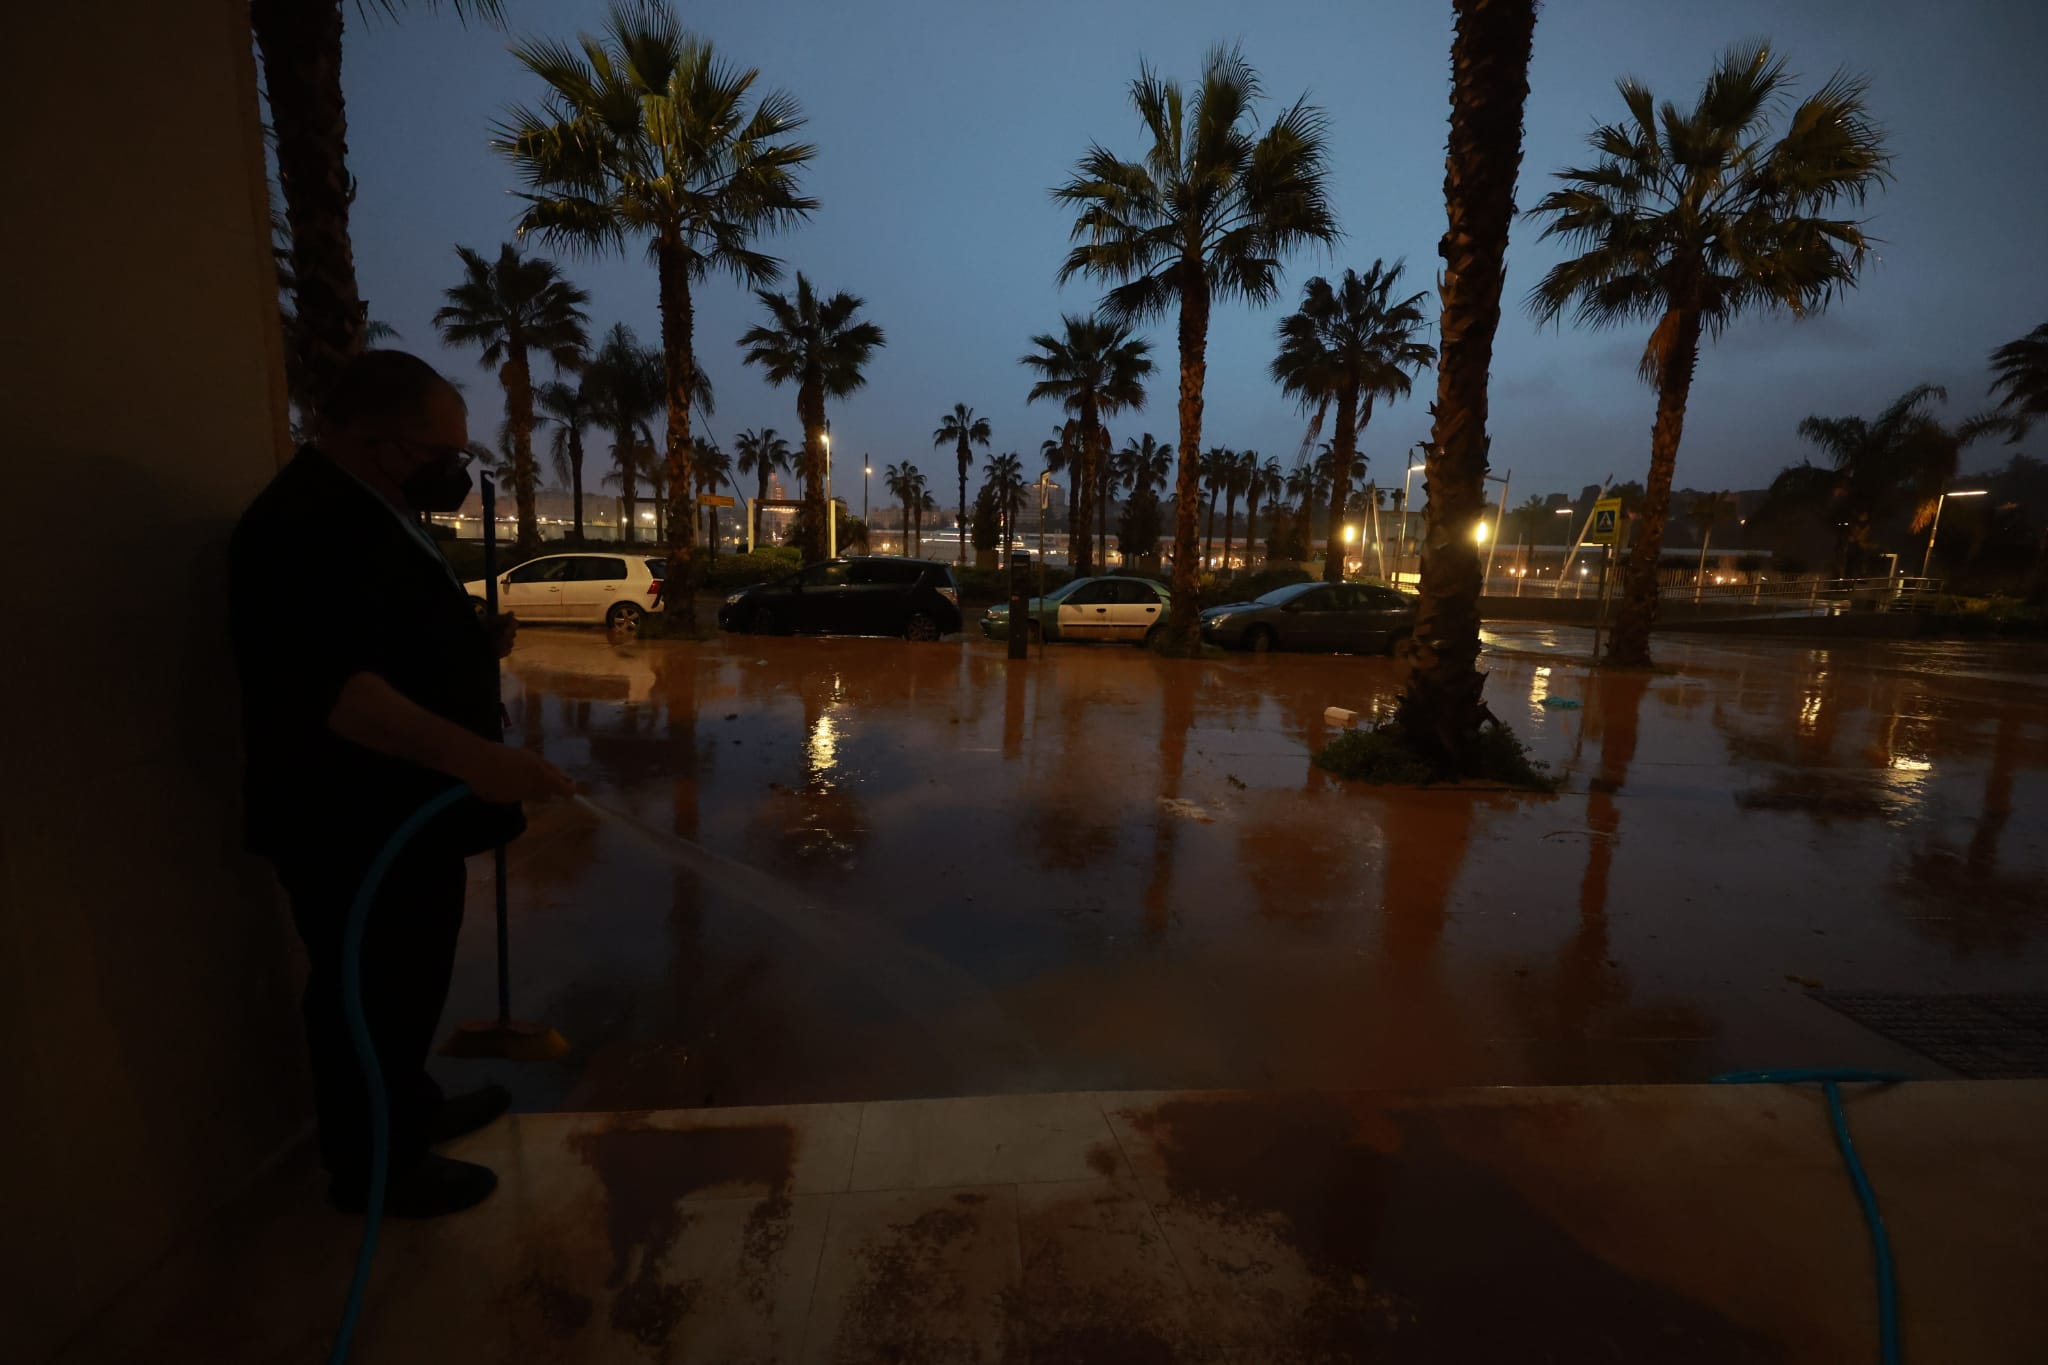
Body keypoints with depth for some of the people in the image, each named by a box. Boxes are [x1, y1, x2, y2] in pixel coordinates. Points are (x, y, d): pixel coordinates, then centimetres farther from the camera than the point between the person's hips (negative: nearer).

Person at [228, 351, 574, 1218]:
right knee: (371, 993, 7)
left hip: (401, 810, 10)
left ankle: (409, 1110, 41)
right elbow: (325, 681, -33)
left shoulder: (360, 512, 13)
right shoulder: (307, 525, -21)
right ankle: (372, 1165, 26)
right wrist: (472, 754, -41)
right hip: (356, 823, -10)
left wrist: (477, 644, 3)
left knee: (406, 983, 22)